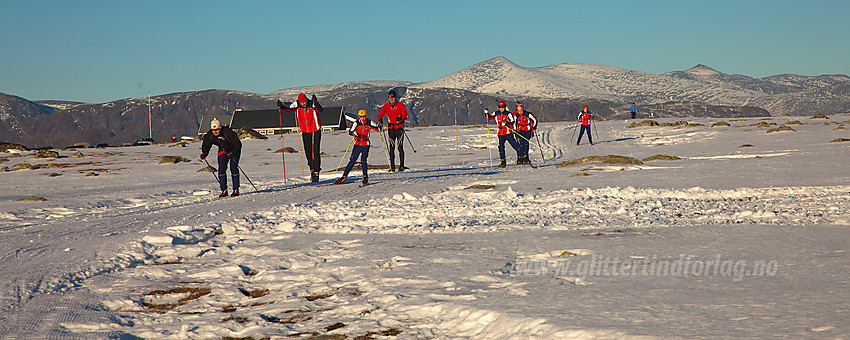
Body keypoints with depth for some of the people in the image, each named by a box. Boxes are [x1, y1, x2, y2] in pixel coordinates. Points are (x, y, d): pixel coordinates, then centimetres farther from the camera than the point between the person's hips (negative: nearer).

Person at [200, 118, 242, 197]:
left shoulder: (228, 132, -31)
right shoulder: (210, 135, -14)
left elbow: (238, 144, -29)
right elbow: (206, 145, 0)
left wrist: (234, 153, -42)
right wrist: (204, 154, -17)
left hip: (233, 151, -5)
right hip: (223, 151, 5)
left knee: (233, 168, -13)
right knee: (221, 169, -5)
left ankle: (236, 190, -6)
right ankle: (224, 190, 1)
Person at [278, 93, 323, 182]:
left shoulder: (312, 104, -19)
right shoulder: (297, 105, -7)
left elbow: (320, 110, -36)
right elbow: (289, 109, -14)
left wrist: (315, 103, -53)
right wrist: (282, 107, -33)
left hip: (316, 130, -4)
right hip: (305, 131, 4)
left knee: (316, 152, -8)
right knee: (308, 152, 6)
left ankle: (316, 172, -3)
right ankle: (312, 169, 24)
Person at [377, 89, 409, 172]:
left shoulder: (400, 105, -2)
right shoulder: (386, 106, 5)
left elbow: (405, 115, -4)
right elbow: (380, 115, 3)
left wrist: (401, 118, -25)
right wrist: (380, 120, -19)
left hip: (399, 128, -3)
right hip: (391, 128, 3)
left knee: (400, 147, -8)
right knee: (391, 147, 0)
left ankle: (401, 165, -4)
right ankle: (392, 167, 3)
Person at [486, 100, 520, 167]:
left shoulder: (508, 113, -2)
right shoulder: (496, 113, 10)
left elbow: (512, 121, -11)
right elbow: (490, 117, 18)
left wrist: (506, 123, -27)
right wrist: (487, 113, -1)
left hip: (508, 133, -3)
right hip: (500, 133, 3)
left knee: (515, 145, -1)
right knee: (501, 147, 0)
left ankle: (520, 156, 15)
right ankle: (502, 162, 7)